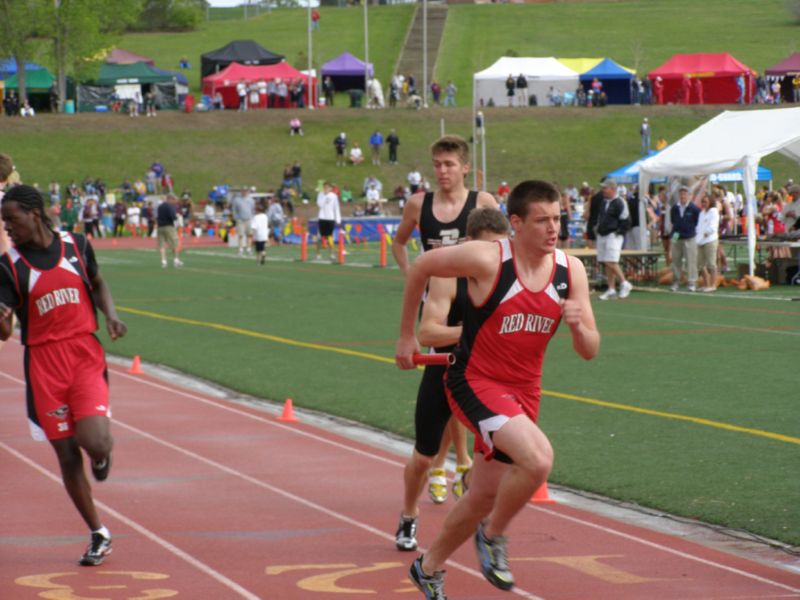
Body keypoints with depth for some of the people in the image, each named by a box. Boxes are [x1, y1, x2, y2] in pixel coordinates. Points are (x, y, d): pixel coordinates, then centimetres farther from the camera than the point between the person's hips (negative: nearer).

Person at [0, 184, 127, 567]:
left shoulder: (76, 245, 1)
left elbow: (97, 284, 21)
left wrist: (111, 316, 2)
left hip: (86, 355, 0)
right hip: (44, 363, 0)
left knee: (95, 442, -18)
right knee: (67, 455, 3)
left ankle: (102, 456, 22)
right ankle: (99, 535, 20)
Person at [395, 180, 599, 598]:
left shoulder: (570, 270, -3)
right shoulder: (486, 259, -19)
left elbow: (590, 351, 1)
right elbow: (421, 267, -2)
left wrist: (578, 326, -23)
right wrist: (406, 336, 5)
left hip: (523, 393, 6)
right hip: (475, 383, -6)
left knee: (484, 496, 15)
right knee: (538, 459, -29)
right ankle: (492, 537, -3)